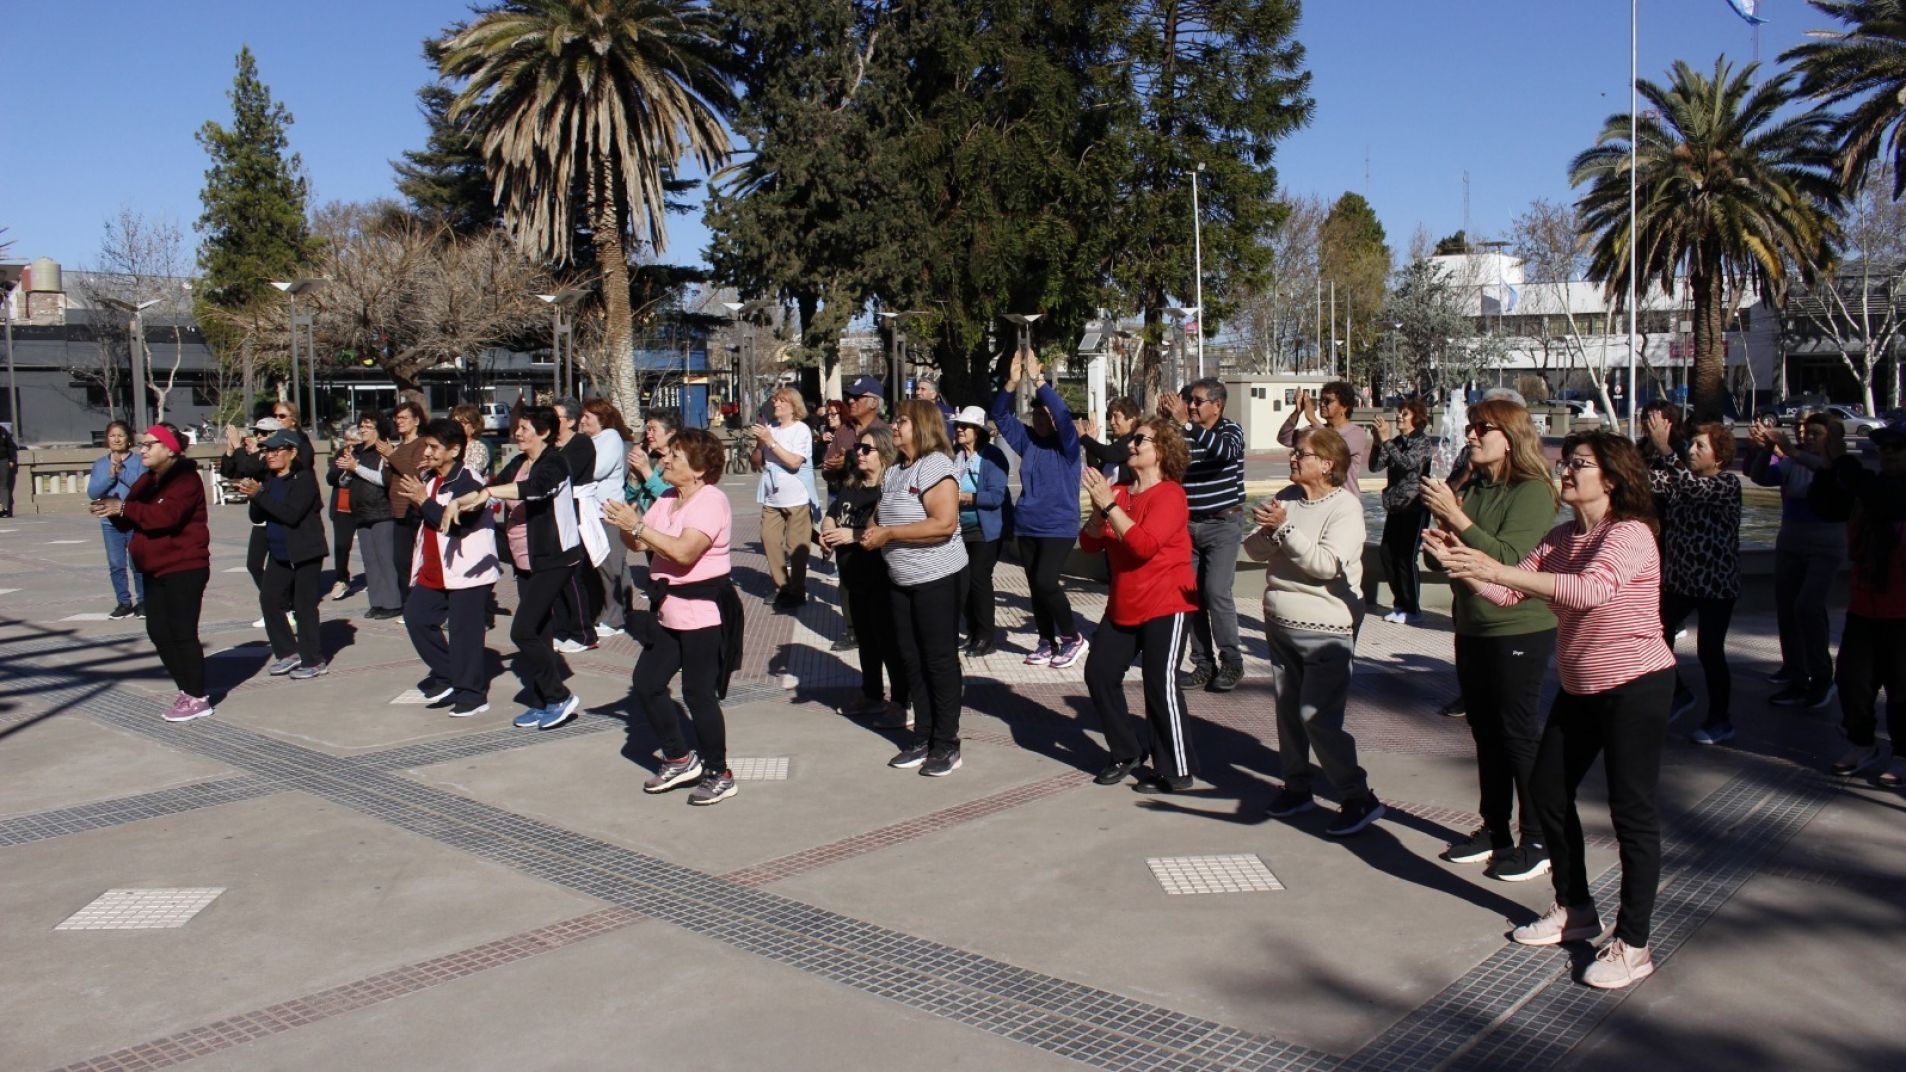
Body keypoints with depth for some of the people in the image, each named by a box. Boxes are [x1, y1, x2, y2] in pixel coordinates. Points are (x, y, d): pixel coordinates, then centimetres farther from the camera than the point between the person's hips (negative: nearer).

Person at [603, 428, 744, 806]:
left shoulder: (710, 501, -16)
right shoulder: (668, 499, 11)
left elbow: (684, 551, -29)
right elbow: (637, 544, 9)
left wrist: (637, 525, -25)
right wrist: (624, 522, -12)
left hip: (704, 613, -9)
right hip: (670, 612, 9)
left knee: (698, 694, -4)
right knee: (646, 683, 9)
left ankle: (718, 774, 12)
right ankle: (680, 759, 24)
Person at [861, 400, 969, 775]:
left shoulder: (935, 466, -16)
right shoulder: (894, 471, 9)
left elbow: (944, 523, -27)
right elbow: (883, 514, 22)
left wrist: (888, 534, -22)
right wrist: (871, 530, -3)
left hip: (937, 578, -8)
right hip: (902, 580, 8)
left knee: (939, 660, 1)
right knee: (912, 659, 12)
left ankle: (946, 744, 11)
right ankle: (923, 738, 23)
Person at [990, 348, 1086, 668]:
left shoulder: (1066, 444, -6)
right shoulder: (1027, 441, 8)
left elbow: (1063, 414, -23)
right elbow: (1000, 415, 4)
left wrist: (1038, 380, -24)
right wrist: (1013, 383, -11)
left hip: (1059, 527, -6)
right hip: (1027, 527, 6)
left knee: (1045, 582, -17)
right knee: (1036, 586, 9)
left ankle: (1073, 638, 1)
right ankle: (1048, 643, 21)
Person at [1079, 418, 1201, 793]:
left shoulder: (1169, 494, -13)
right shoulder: (1118, 493, 8)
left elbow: (1145, 544, -26)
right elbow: (1090, 543, 4)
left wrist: (1109, 505, -25)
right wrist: (1099, 509, -13)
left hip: (1165, 605, -8)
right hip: (1123, 605, 8)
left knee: (1161, 685, -8)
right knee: (1099, 673, 6)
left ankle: (1176, 772, 5)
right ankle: (1126, 753, 21)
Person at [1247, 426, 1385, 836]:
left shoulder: (1345, 507, -12)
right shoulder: (1287, 498, 7)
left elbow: (1327, 564, -24)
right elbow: (1254, 550, 4)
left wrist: (1284, 527, -24)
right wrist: (1267, 531, -17)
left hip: (1325, 629, -7)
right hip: (1280, 622, 7)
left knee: (1317, 717, -10)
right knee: (1287, 708, 13)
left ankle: (1359, 798, 1)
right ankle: (1297, 787, 28)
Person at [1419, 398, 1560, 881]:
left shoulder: (1532, 491, -13)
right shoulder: (1469, 487, 7)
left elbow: (1509, 559, -24)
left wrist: (1458, 519, -27)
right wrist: (1443, 530, -7)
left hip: (1519, 629, -7)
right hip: (1471, 627, 7)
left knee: (1520, 733, 0)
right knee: (1486, 732, 14)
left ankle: (1537, 841, 12)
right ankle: (1494, 829, 26)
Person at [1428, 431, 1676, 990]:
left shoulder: (1630, 534, -18)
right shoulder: (1561, 538, 6)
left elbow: (1591, 589, -37)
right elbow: (1509, 593, 0)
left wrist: (1497, 569, -43)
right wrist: (1460, 565, -19)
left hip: (1636, 686, -8)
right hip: (1580, 687, 8)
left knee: (1631, 812, -2)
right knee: (1548, 792, 12)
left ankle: (1632, 945, 9)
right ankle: (1574, 910, 30)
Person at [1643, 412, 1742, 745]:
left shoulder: (1728, 484, -12)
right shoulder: (1682, 480, 8)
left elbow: (1691, 486, -31)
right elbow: (1651, 480, -8)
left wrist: (1663, 445, -34)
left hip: (1716, 582, -6)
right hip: (1678, 578, 6)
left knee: (1710, 650, -1)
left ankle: (1720, 719, 16)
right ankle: (1679, 694, 26)